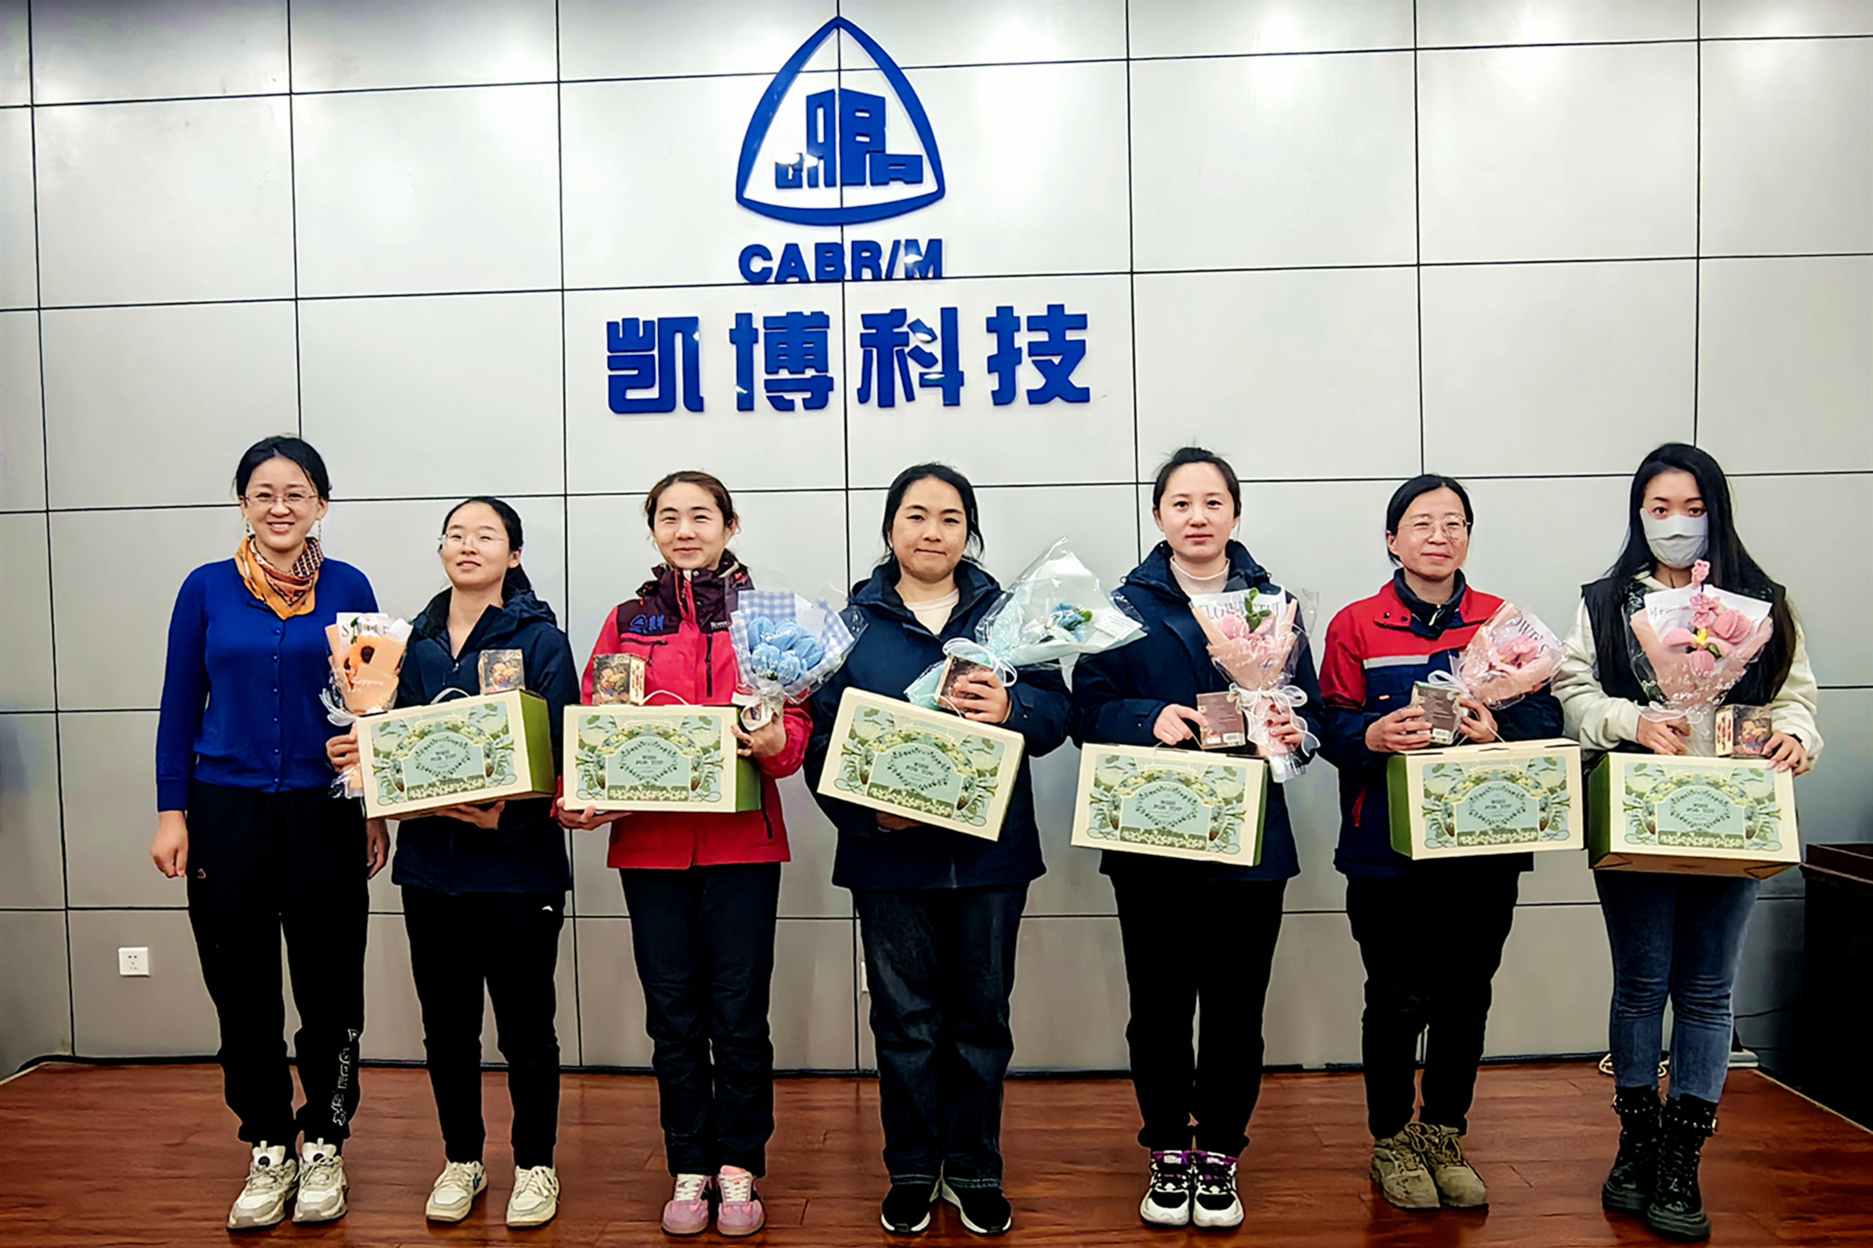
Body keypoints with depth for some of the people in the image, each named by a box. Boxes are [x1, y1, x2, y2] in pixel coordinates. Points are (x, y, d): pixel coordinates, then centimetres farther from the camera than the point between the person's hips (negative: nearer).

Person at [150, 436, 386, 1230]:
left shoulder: (347, 589, 0)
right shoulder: (206, 589, 3)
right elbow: (180, 708, 5)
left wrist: (377, 811, 2)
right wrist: (171, 812, 0)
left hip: (324, 812, -1)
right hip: (227, 811, 1)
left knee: (328, 985, 5)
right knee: (242, 987, 8)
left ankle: (323, 1144, 23)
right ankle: (268, 1149, 25)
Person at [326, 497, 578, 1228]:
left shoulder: (539, 639, -5)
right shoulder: (414, 641, 10)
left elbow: (559, 751, -11)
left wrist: (511, 816, -24)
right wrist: (360, 754, -7)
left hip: (516, 863, -4)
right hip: (430, 861, 5)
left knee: (524, 1026, 6)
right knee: (446, 1025, 15)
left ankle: (535, 1166, 24)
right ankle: (462, 1160, 33)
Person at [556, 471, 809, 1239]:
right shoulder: (626, 623, 11)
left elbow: (796, 724, 1)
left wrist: (775, 743, -20)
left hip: (741, 840, -1)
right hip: (649, 842, 2)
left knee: (739, 1015, 3)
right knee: (673, 1017, 9)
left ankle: (738, 1167, 20)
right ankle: (690, 1170, 24)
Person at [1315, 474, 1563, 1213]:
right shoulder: (1355, 627, -1)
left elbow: (1546, 716, 1)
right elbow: (1331, 726, -5)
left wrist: (1499, 733, -19)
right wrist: (1373, 737, -25)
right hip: (1387, 848, -3)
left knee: (1466, 999, 12)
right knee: (1399, 1001, 4)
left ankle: (1444, 1138, 31)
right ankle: (1392, 1142, 25)